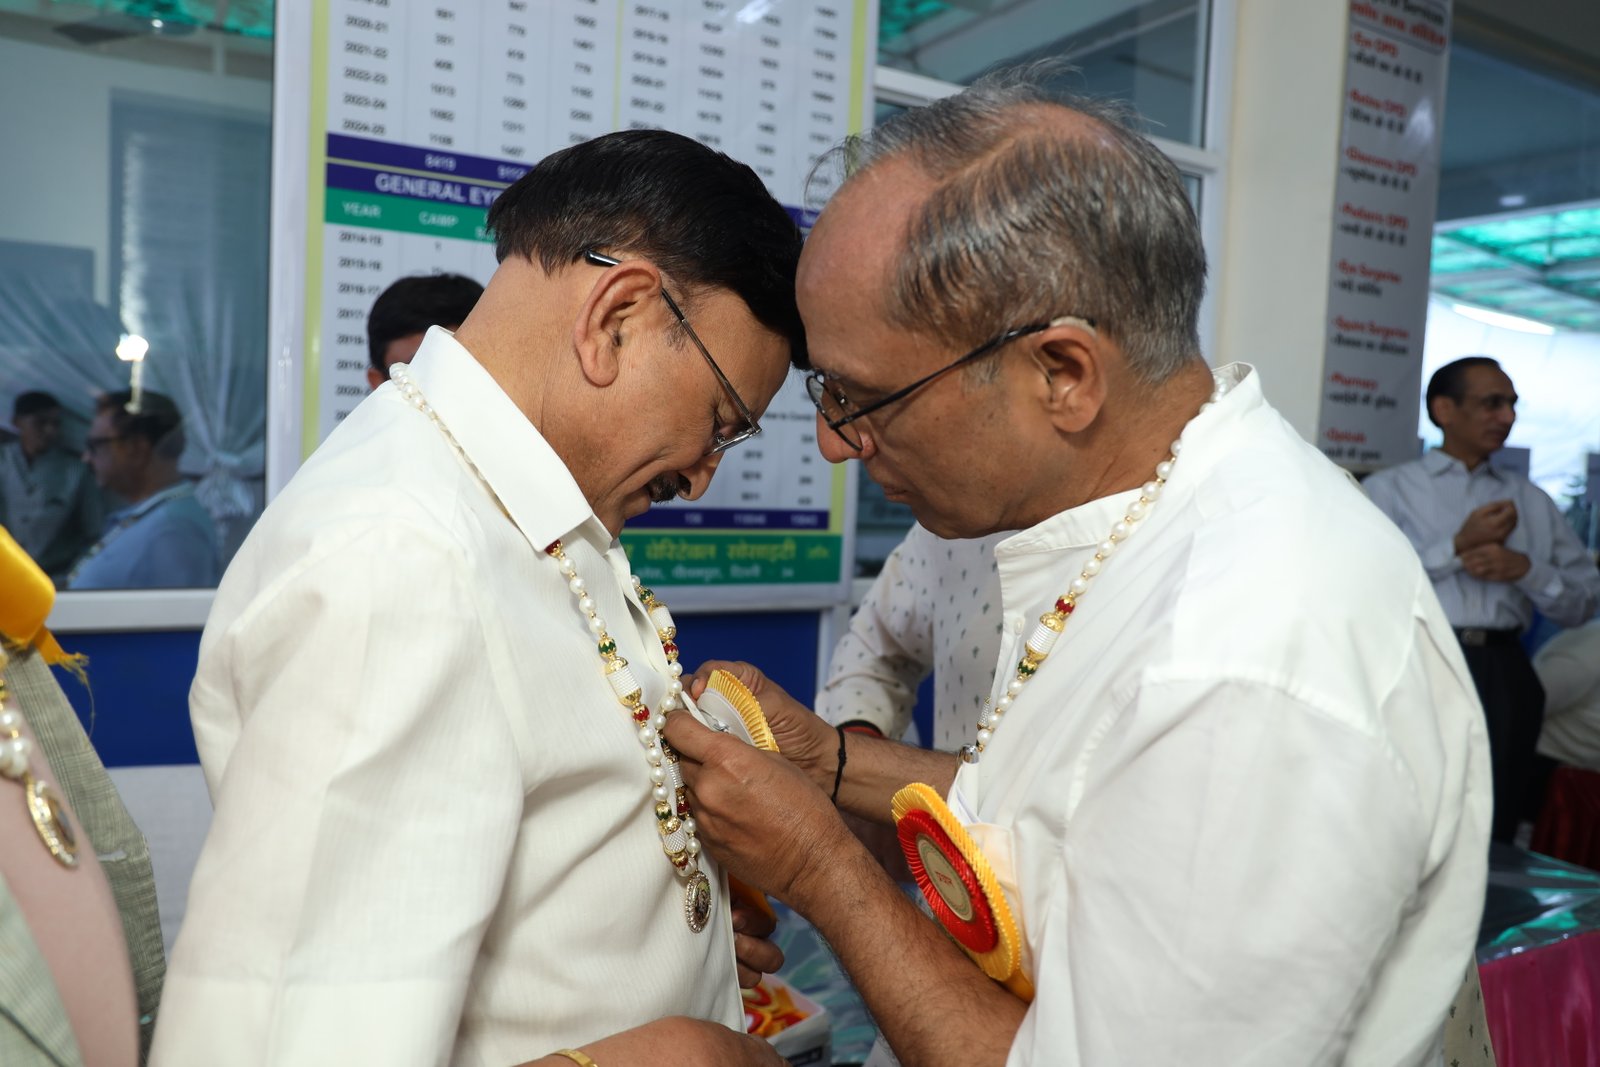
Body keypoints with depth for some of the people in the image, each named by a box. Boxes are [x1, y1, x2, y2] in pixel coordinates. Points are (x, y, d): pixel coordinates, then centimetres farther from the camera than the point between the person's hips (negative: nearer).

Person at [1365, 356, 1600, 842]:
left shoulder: (1531, 500, 19)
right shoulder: (1390, 488, 5)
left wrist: (1525, 567, -4)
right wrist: (1457, 547, -12)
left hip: (1506, 677, 4)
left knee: (1492, 837, 9)